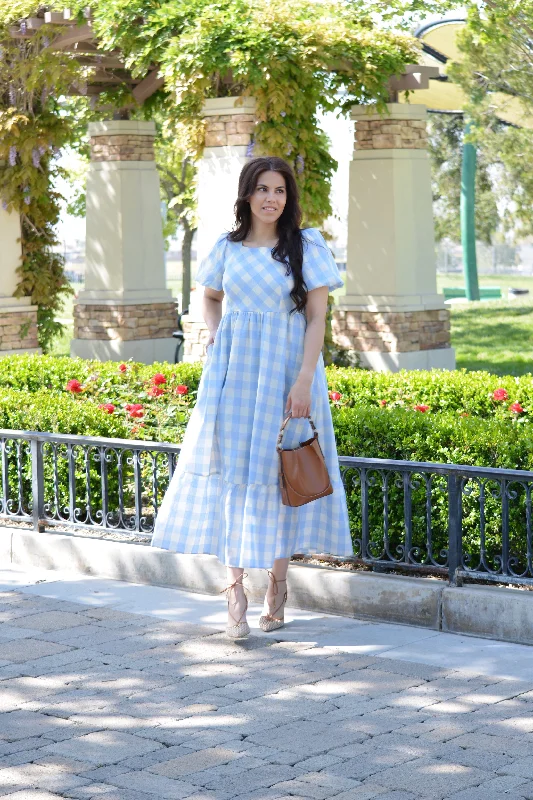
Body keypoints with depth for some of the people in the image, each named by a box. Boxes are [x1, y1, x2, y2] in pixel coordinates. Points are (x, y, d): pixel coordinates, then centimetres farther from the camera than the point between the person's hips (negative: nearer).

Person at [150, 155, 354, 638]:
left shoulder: (306, 246, -1)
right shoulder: (228, 248, 8)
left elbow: (317, 317, -5)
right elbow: (211, 297, 26)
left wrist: (304, 379, -14)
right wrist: (213, 338, 7)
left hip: (285, 369, -2)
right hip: (234, 371, 3)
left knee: (280, 472, 2)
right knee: (232, 472, -3)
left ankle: (278, 585, 15)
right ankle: (236, 590, 0)